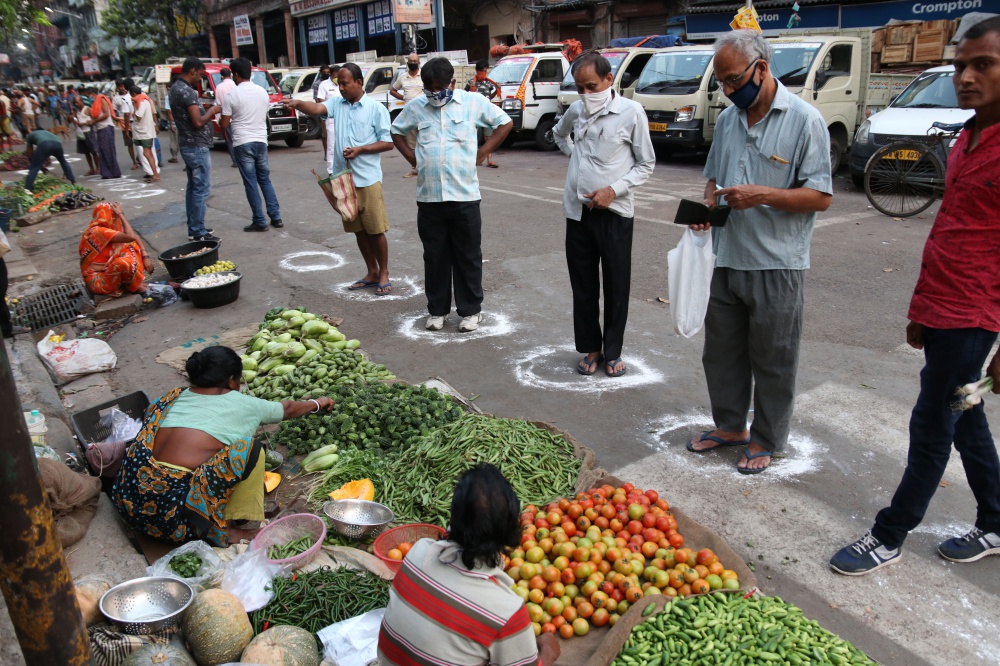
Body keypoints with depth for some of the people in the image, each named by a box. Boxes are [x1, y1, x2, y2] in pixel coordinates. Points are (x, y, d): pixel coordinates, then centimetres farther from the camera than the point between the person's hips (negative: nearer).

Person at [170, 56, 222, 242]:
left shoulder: (176, 88, 14)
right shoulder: (186, 91, -18)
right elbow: (198, 122, -22)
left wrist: (207, 110, 11)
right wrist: (212, 111, -6)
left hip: (188, 145, 10)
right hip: (197, 146, -10)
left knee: (193, 187, 15)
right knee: (201, 189, -8)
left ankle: (193, 227, 20)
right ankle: (198, 232, -6)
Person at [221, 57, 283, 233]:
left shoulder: (232, 94, -10)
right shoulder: (262, 92, 6)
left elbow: (224, 124, -6)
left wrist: (221, 119, 15)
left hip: (242, 143, -5)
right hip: (261, 141, 5)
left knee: (251, 183, 0)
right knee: (265, 180, 14)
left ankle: (259, 222, 2)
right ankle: (276, 217, 11)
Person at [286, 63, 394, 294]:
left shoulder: (376, 109, -4)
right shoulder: (337, 103, 9)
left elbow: (388, 143, -5)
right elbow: (317, 109, -10)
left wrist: (360, 149, -16)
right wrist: (298, 104, -31)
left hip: (368, 179, -5)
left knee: (375, 230, 0)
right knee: (358, 230, 12)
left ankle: (384, 274, 14)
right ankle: (372, 273, 24)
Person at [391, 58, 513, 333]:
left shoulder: (473, 102, 0)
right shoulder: (415, 106, 7)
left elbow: (505, 123, 8)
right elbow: (397, 131, 22)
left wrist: (482, 153, 1)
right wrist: (412, 157, 8)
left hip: (464, 194, -2)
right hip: (428, 196, 2)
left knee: (468, 256, 4)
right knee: (435, 256, 9)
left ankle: (471, 310, 17)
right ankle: (437, 309, 22)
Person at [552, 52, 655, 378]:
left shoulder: (631, 112, -8)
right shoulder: (575, 110, 5)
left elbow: (646, 164, -2)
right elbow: (559, 134, 29)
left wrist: (613, 189, -14)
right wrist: (574, 152, 11)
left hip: (615, 213, -3)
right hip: (578, 212, 4)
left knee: (616, 288, 5)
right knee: (583, 286, 10)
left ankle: (612, 352, 19)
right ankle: (590, 348, 24)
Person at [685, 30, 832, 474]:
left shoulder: (804, 120, -10)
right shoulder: (727, 119, 9)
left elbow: (820, 196, -12)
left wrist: (762, 195, -24)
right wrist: (708, 204, -1)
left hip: (777, 265, -6)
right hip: (727, 258, 6)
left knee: (773, 360, 7)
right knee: (720, 350, 16)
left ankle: (765, 440, 24)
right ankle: (730, 425, 35)